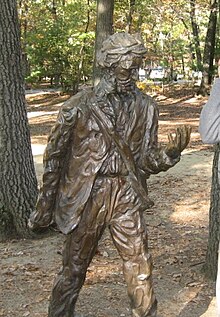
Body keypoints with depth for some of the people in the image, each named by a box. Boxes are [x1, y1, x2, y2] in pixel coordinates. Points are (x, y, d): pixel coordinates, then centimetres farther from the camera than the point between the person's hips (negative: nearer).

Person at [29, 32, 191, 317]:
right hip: (86, 197, -2)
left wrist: (170, 153, -18)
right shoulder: (79, 106, -8)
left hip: (126, 197, 2)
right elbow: (54, 157, 0)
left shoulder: (146, 108, 2)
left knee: (140, 269, 4)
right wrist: (45, 206, 3)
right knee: (74, 268, 12)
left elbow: (146, 160, 4)